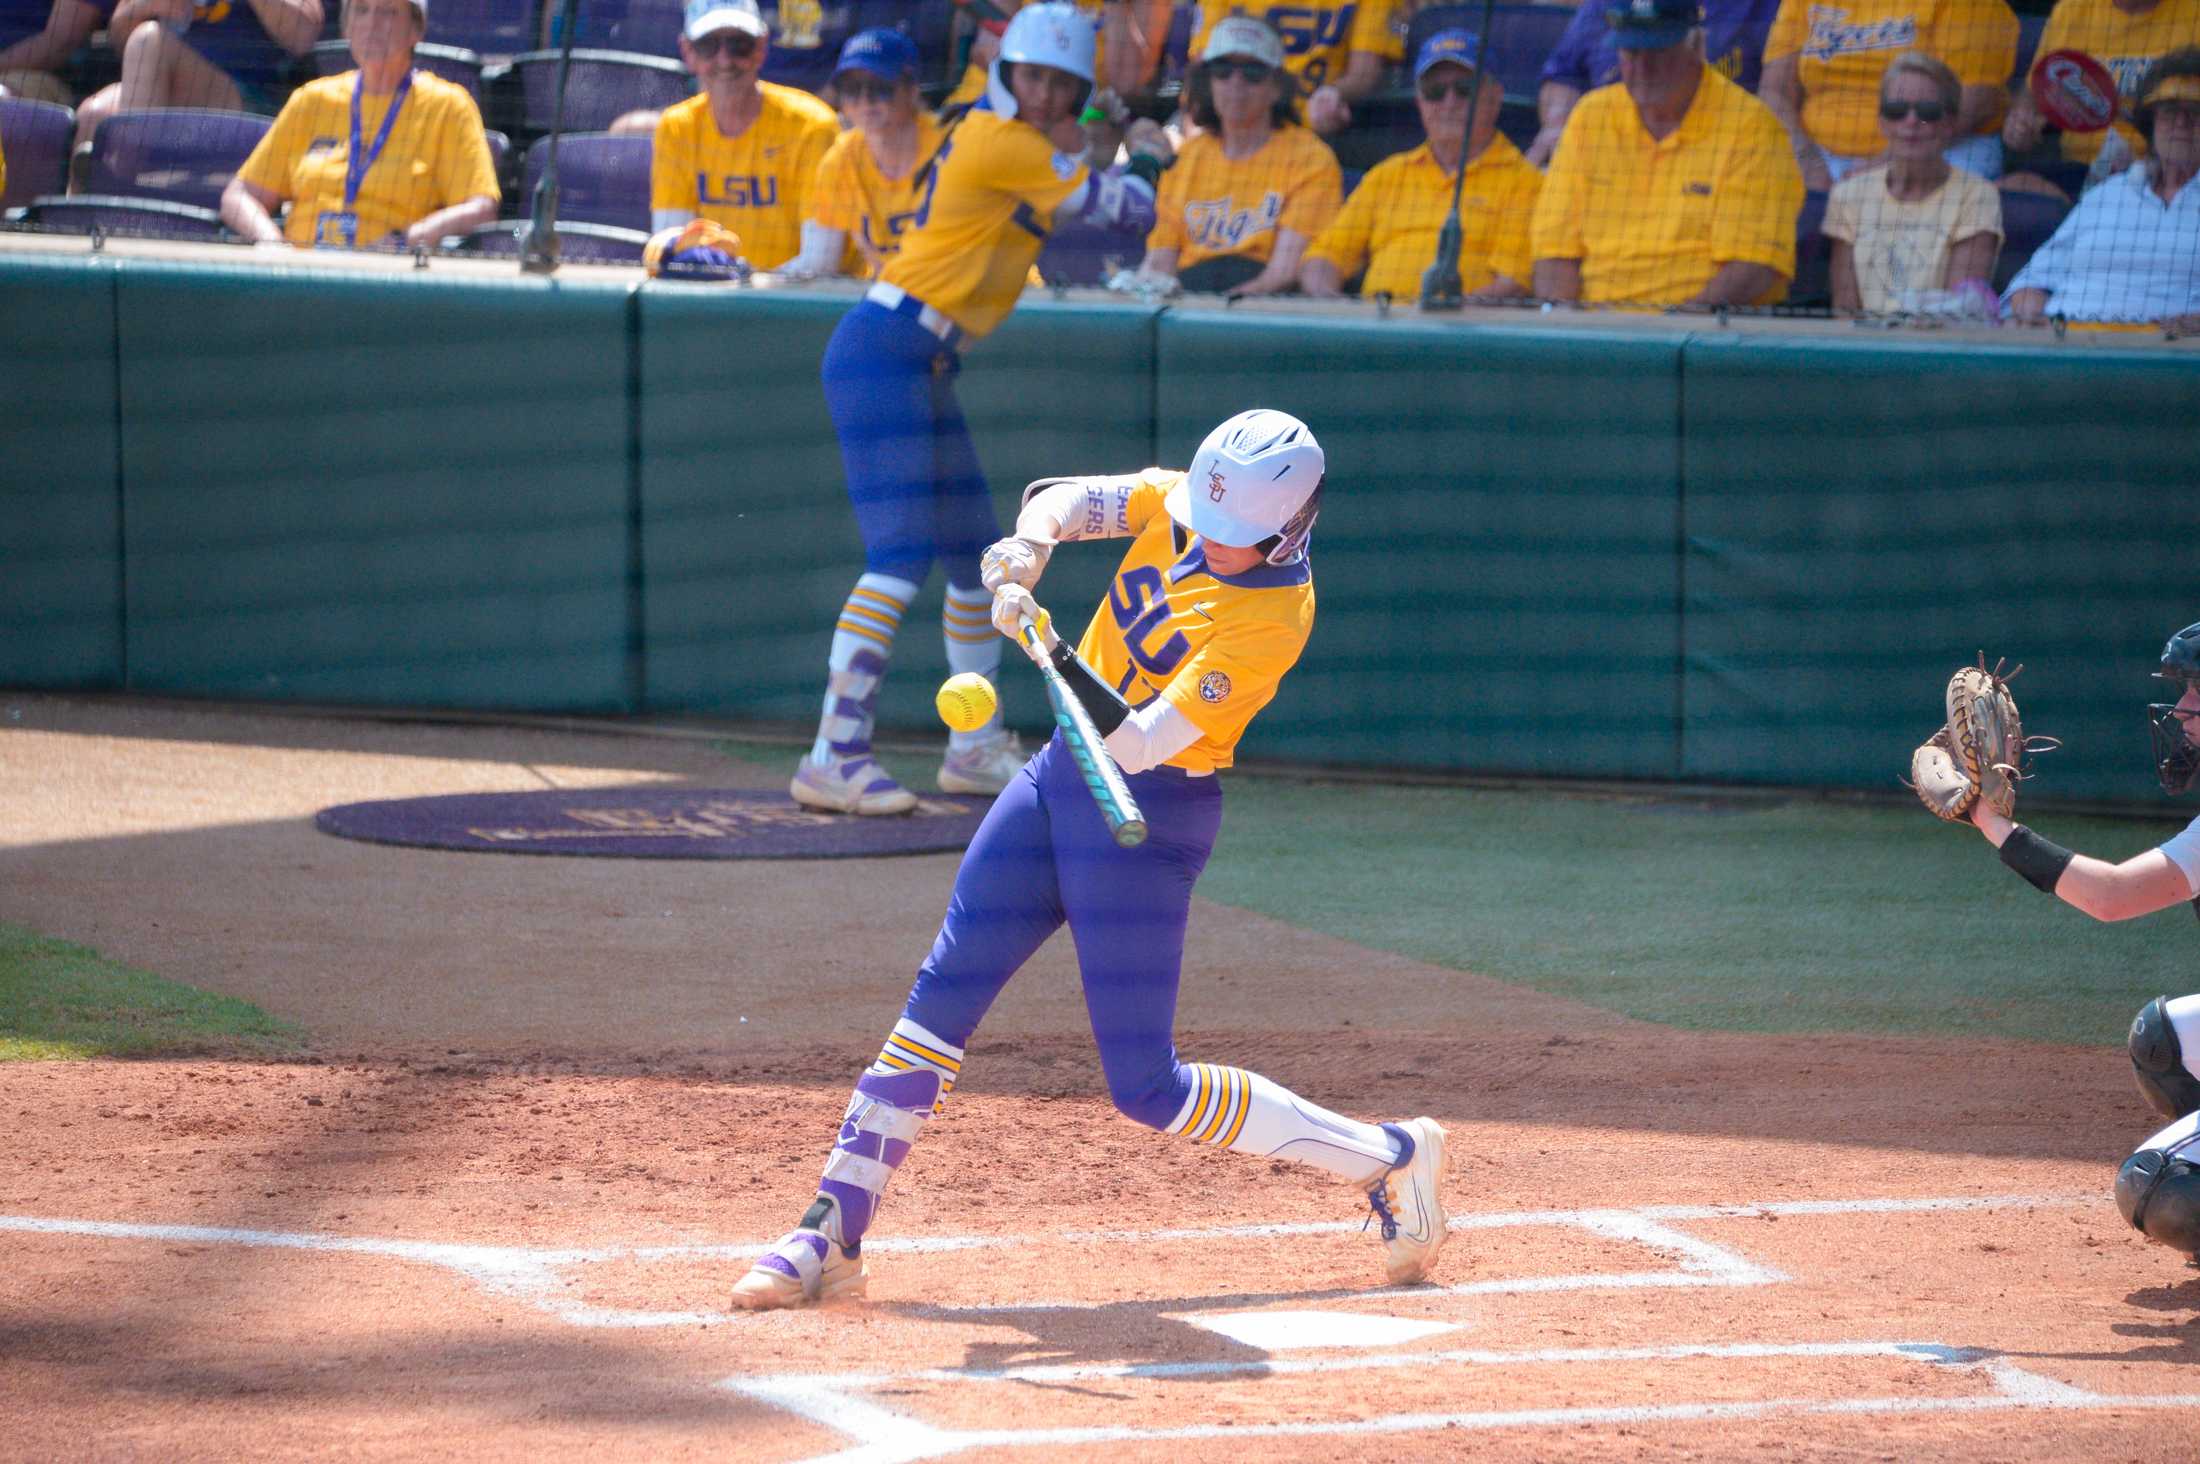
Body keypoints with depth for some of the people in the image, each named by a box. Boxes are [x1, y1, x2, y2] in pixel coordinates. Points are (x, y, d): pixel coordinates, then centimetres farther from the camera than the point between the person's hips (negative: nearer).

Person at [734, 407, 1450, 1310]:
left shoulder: (1274, 616, -23)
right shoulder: (1179, 505, -3)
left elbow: (1141, 741, -27)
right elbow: (1065, 499, -7)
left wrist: (1056, 653, -39)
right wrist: (1030, 547, -29)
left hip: (1152, 817, -7)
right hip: (1063, 775, 7)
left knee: (1146, 1089, -5)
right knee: (941, 998, 0)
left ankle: (1387, 1160, 7)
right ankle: (832, 1231, 2)